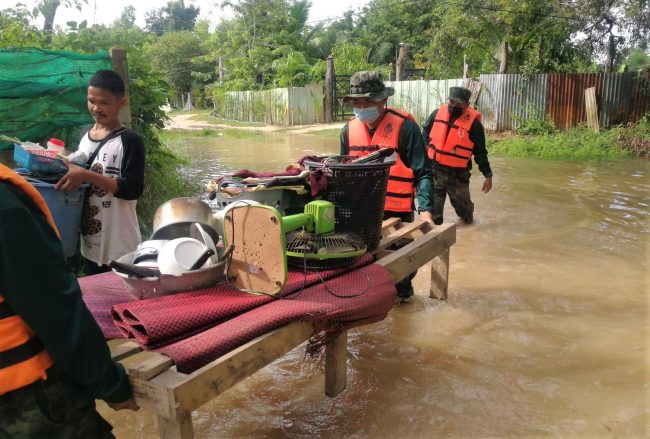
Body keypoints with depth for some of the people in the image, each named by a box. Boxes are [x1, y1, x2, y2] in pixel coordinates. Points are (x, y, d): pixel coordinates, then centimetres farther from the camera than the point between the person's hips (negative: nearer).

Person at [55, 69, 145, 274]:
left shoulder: (129, 141, -13)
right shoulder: (84, 134, 8)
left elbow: (133, 189, -20)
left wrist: (88, 176, -26)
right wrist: (69, 171, 2)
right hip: (89, 241, 7)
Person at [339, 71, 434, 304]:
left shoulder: (404, 126, -16)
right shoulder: (349, 130, 0)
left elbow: (422, 173, -15)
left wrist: (425, 209, -24)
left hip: (397, 211, -4)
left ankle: (403, 293, 39)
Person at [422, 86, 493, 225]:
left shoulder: (473, 123, -13)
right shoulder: (438, 113, -2)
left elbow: (480, 152, -8)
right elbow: (426, 129, 19)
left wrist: (488, 175, -8)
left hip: (457, 174, -2)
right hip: (434, 169, 2)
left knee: (461, 202, 18)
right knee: (433, 205, 5)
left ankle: (468, 219, 47)